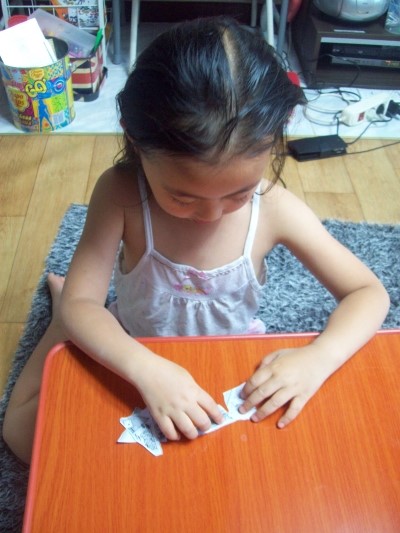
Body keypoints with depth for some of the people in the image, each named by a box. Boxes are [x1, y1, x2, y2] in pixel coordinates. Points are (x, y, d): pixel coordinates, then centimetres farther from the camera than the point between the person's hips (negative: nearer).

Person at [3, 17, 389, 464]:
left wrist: (320, 356, -37)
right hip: (134, 359, 0)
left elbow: (369, 292, -18)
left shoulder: (274, 209, -26)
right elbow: (79, 304, -27)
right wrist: (146, 369, -45)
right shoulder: (119, 194, -28)